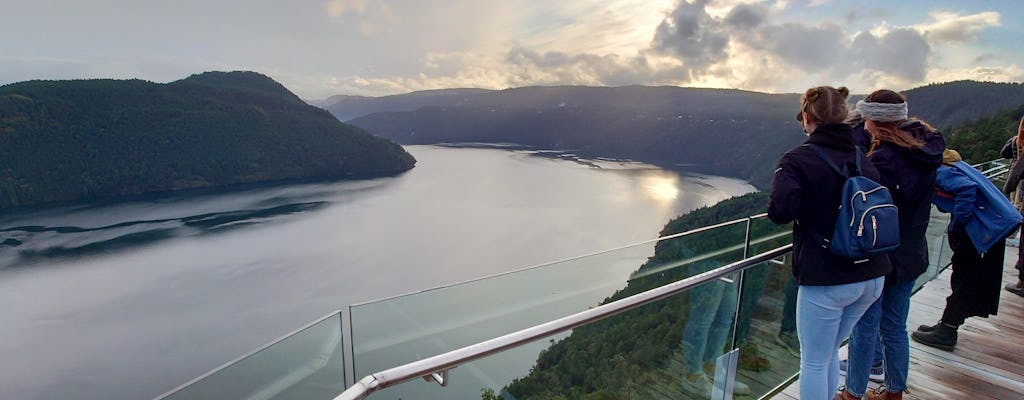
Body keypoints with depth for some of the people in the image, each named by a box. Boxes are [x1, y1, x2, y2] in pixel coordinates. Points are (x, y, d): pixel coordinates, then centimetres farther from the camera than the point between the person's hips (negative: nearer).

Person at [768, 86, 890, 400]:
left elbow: (780, 211, -26)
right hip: (871, 277, 7)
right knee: (829, 354, 24)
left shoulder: (797, 160, -12)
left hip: (826, 280, -7)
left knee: (814, 362, 9)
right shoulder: (862, 158, 7)